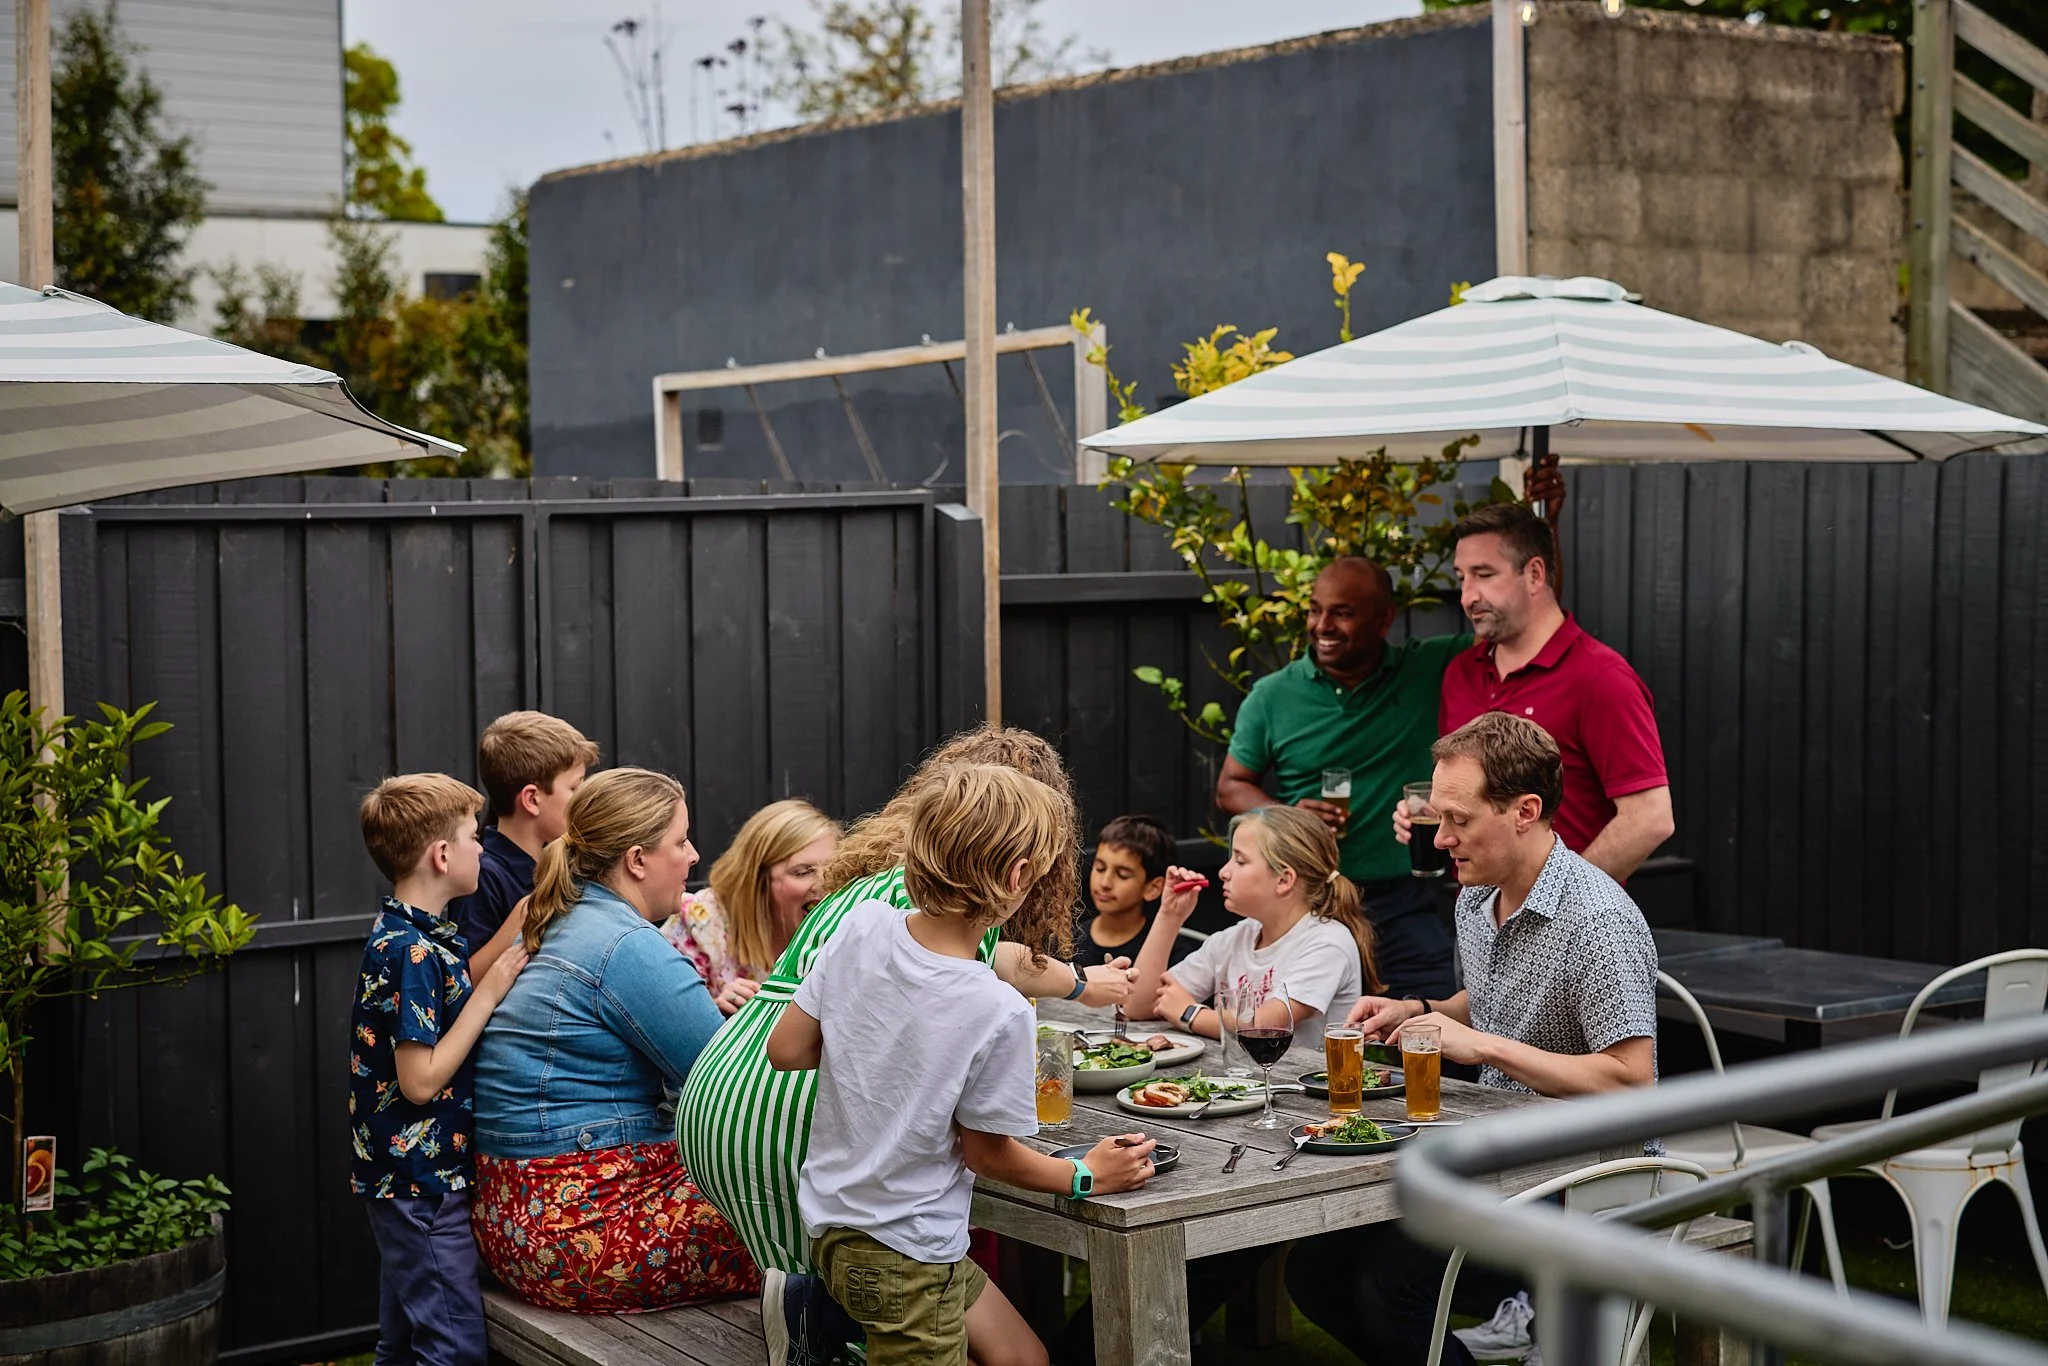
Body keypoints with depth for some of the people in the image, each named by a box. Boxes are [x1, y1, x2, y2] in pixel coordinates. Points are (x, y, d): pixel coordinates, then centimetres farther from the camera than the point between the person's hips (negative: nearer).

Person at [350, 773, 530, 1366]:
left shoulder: (402, 934, 7)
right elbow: (421, 1081, -24)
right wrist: (490, 992, -20)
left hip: (400, 1178, 10)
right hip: (423, 1183, -10)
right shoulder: (414, 953, -22)